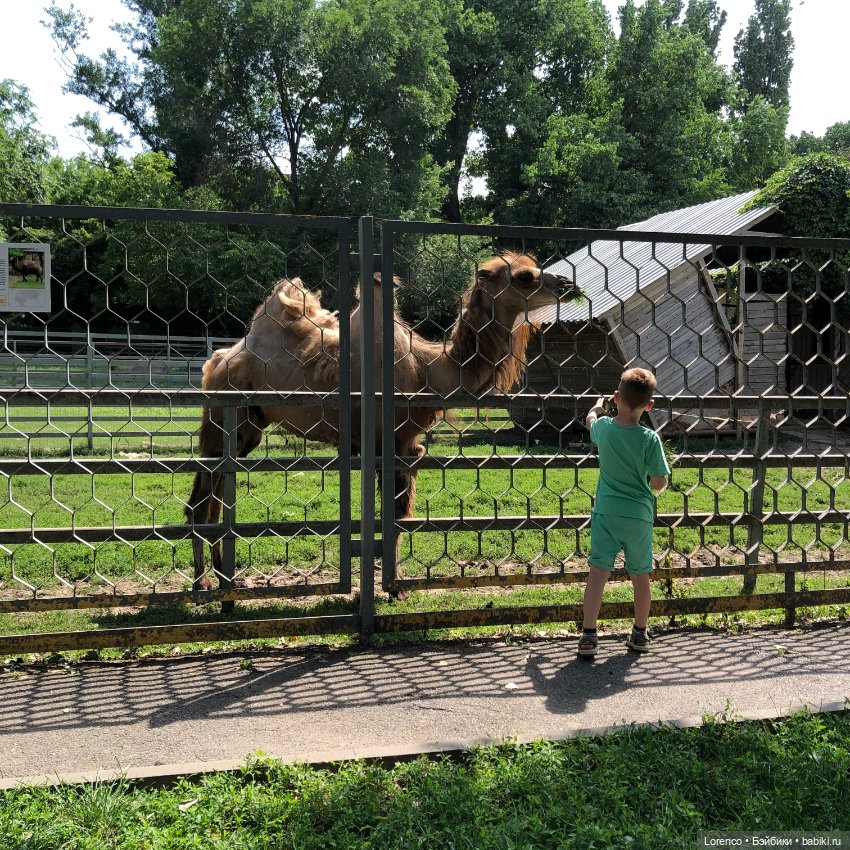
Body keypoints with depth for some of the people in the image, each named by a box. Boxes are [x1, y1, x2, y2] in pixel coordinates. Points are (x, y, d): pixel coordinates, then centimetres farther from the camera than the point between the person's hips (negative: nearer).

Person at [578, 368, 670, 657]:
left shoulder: (603, 427, -6)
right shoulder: (649, 438, -13)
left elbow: (591, 420, 21)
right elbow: (659, 483, -10)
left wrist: (597, 407, 42)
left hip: (606, 512, 1)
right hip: (639, 515, -1)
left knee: (598, 572, 1)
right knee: (640, 575, 14)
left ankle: (588, 635, -3)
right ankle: (640, 633, 26)